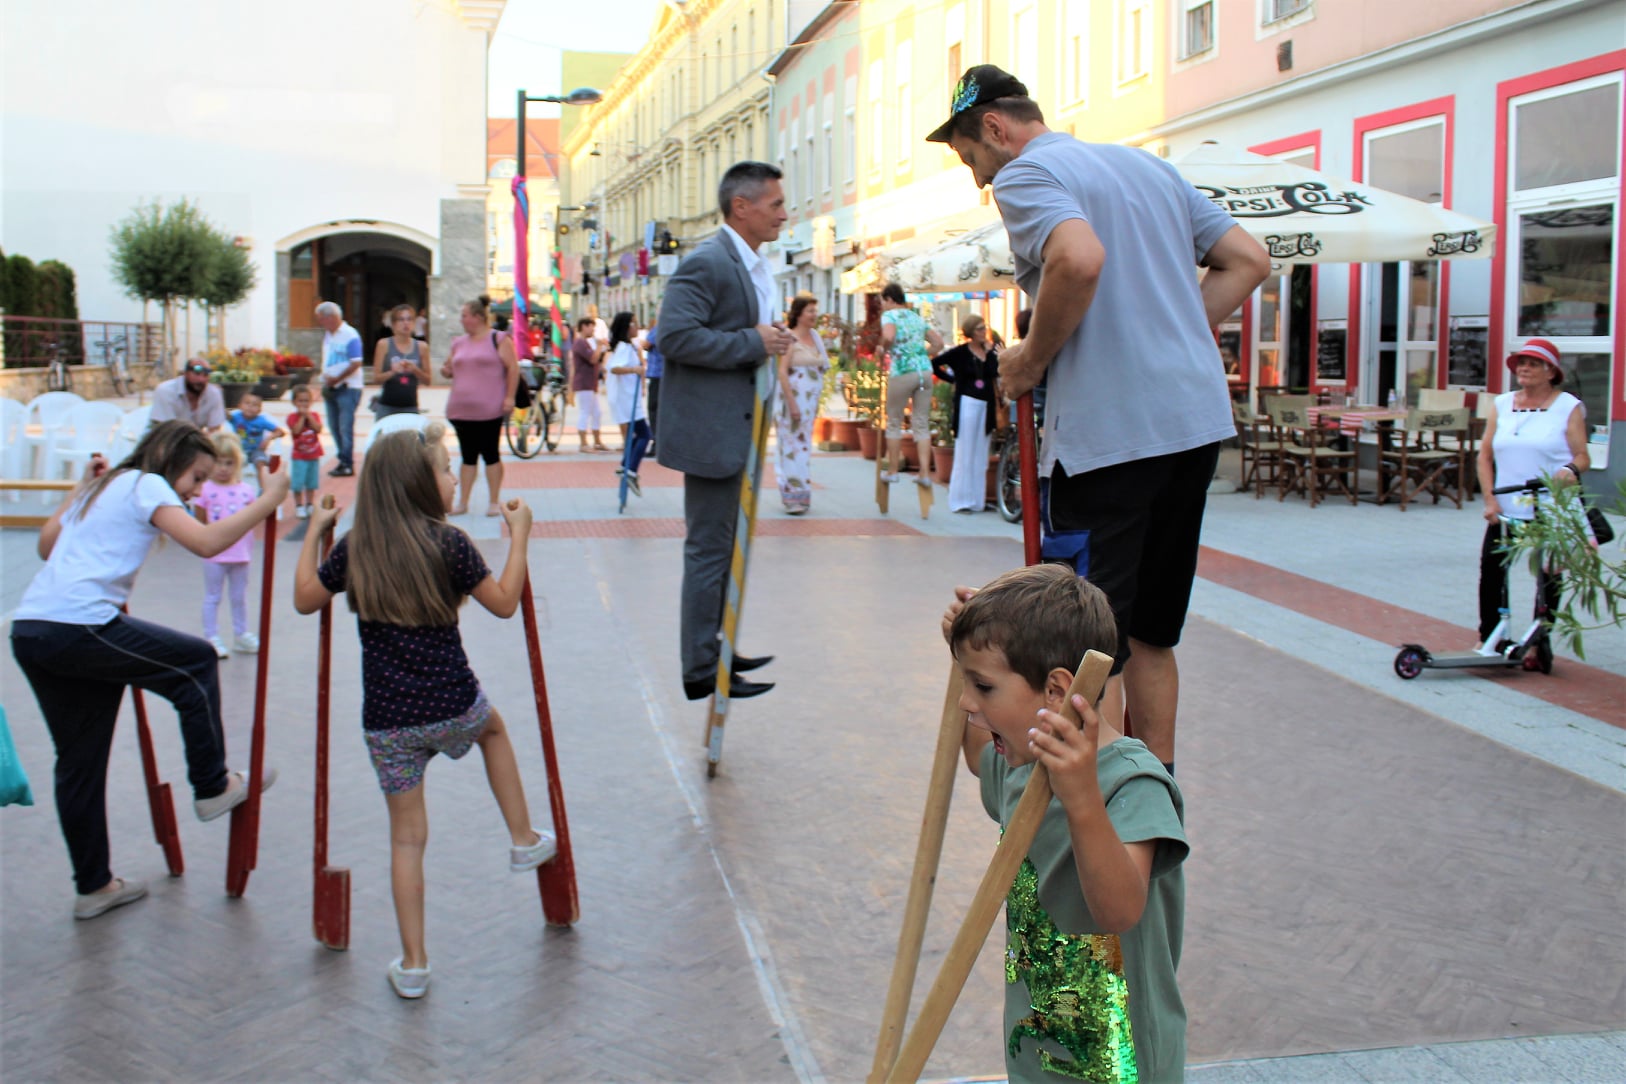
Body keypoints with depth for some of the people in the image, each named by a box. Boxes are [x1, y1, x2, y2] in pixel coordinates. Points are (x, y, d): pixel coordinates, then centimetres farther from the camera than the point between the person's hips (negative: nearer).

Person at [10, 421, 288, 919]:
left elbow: (47, 545, 35)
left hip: (28, 630, 9)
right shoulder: (147, 484, -1)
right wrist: (268, 500, -9)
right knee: (197, 662, 8)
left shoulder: (105, 486, 25)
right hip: (79, 627, -9)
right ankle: (211, 787, 15)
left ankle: (93, 885, 23)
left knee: (78, 761, 15)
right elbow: (206, 542, -16)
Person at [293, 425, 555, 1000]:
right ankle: (524, 839, 34)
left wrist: (314, 532, 24)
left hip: (386, 722, 2)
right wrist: (519, 536, 8)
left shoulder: (353, 550, -1)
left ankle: (413, 964, 17)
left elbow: (305, 599, 14)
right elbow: (504, 603, -1)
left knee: (406, 835, 12)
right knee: (492, 727, 34)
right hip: (453, 709, -2)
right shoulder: (448, 543, -11)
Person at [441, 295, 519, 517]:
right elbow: (451, 369, 24)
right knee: (468, 456, 9)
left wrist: (509, 397, -12)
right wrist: (446, 371, 0)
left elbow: (513, 368, -6)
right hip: (461, 410, 5)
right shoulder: (458, 343, 16)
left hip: (489, 410, -5)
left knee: (490, 454, 1)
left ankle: (494, 502, 8)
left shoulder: (498, 340, -2)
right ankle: (462, 502, 12)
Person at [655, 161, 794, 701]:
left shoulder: (754, 266, 15)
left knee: (725, 546, 18)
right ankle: (701, 670, 5)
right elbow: (675, 336, -25)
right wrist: (754, 343, -22)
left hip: (736, 426, 10)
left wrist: (772, 342, 11)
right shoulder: (707, 262, -17)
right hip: (710, 430, -10)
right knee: (710, 549, -4)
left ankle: (715, 650, 30)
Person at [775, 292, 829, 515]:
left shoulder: (814, 337, 13)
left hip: (810, 401, 8)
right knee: (793, 447, -5)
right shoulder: (790, 339, -10)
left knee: (803, 447, 11)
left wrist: (816, 403, 16)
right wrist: (792, 403, -21)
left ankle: (799, 496, 18)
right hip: (793, 398, -8)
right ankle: (793, 498, -2)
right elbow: (782, 371, -16)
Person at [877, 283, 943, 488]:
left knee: (894, 421, 9)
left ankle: (892, 471, 16)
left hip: (901, 372, -5)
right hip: (925, 371, 5)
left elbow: (888, 336, -22)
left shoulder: (890, 315, -1)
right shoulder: (917, 317, 19)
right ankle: (925, 473, 2)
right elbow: (938, 342, 18)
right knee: (922, 423, 7)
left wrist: (883, 348, -4)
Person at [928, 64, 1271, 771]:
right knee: (1150, 632, 18)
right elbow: (1248, 260, 18)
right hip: (1199, 418, 9)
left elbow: (1080, 258, -26)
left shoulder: (1024, 175, -4)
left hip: (1110, 431, -9)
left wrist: (1031, 359, -11)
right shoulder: (1149, 165, 21)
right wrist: (1168, 340, 14)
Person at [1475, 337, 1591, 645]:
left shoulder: (1568, 407, 0)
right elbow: (1485, 455, 7)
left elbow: (1582, 456, -5)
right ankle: (1489, 638, 17)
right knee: (1491, 570, 2)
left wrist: (1571, 469, -29)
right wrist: (1489, 499, -4)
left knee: (1549, 576, 4)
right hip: (1506, 509, 3)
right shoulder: (1503, 404, 10)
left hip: (1551, 510, -3)